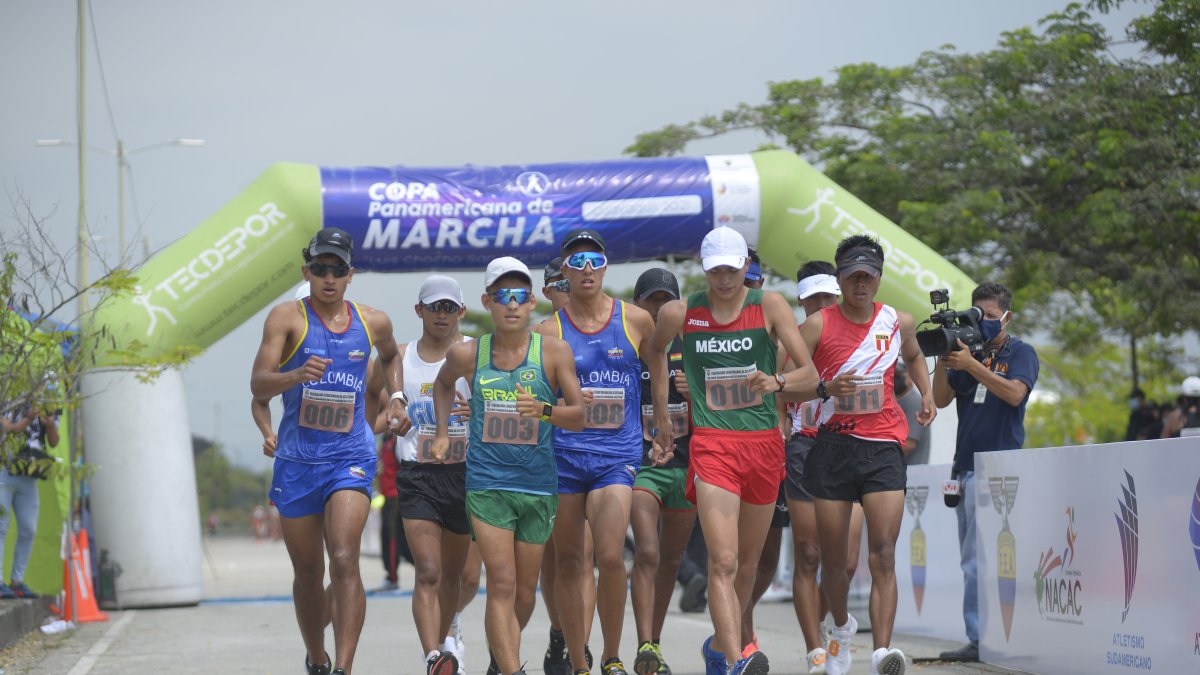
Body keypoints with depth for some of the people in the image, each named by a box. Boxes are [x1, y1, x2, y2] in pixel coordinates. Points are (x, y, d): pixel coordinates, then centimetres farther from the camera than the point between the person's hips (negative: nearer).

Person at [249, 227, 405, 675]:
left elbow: (390, 356, 31)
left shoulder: (373, 322, 6)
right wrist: (295, 375, -34)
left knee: (344, 561, -20)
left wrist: (395, 396, 14)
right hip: (296, 459, 0)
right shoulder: (287, 317, -3)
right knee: (308, 572, 10)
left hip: (351, 458, 0)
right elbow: (258, 387, -14)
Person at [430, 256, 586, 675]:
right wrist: (443, 432, 15)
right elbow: (443, 383, 25)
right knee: (502, 585, -13)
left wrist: (544, 411, -23)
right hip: (486, 483, -1)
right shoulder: (467, 355, 1)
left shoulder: (554, 352, -3)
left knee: (525, 592, 12)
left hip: (538, 485, 1)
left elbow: (579, 417, -5)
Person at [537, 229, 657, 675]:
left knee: (610, 557, -16)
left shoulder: (636, 320, 4)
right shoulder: (549, 330, 2)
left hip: (617, 454, -1)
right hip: (562, 452, 1)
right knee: (569, 562, 4)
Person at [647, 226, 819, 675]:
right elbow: (655, 351, 25)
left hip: (764, 442, 2)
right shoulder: (679, 314, 2)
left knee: (748, 561, 14)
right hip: (712, 446, -2)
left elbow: (810, 374, -4)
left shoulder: (769, 306, 0)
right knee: (722, 561, -18)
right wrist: (662, 415, 24)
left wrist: (777, 382, -25)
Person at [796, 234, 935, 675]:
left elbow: (913, 356, 31)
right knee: (833, 560, 8)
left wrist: (927, 395, 15)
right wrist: (826, 389, -21)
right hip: (832, 445, -1)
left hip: (883, 447, 1)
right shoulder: (817, 326, -1)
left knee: (883, 556, -15)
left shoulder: (898, 323, 8)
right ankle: (841, 627, 37)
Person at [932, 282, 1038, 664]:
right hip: (966, 466, 7)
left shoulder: (1021, 353, 0)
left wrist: (970, 364, -23)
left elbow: (1015, 393, -18)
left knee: (979, 559, -12)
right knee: (973, 560, 6)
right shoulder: (967, 350, 14)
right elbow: (941, 399, 7)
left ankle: (981, 640, -11)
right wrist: (943, 359, -8)